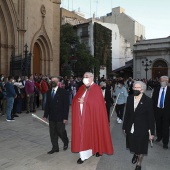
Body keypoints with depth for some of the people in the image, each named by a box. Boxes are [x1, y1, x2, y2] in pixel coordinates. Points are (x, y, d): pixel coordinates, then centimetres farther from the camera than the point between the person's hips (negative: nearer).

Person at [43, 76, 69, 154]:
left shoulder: (63, 92, -9)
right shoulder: (48, 92, 7)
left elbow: (66, 105, -11)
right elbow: (47, 104, 11)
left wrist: (65, 117, -14)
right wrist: (45, 115, 6)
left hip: (60, 117, -5)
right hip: (51, 116, 5)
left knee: (61, 131, 3)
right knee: (52, 133, 9)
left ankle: (66, 142, 33)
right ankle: (55, 148, 24)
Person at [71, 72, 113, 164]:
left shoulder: (96, 88, -9)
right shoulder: (82, 88, 10)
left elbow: (97, 102, -18)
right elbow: (75, 100, 8)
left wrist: (84, 101, -18)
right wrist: (79, 100, -14)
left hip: (92, 116, -5)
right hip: (82, 116, 5)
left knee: (93, 133, 10)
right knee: (83, 135, 5)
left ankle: (98, 149, 35)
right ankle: (83, 155, 12)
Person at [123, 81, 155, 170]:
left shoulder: (148, 101, -15)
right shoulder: (129, 98, -3)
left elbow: (151, 117, -11)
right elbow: (127, 113, 2)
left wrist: (152, 132, -10)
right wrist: (124, 126, 6)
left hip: (142, 129, -3)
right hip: (131, 128, 3)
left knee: (141, 148, 14)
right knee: (133, 145, 21)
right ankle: (135, 154, 55)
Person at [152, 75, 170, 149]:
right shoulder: (156, 89, 3)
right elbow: (153, 99, 5)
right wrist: (153, 108, 0)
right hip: (157, 110, 3)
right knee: (158, 125, 17)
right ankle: (159, 137, 39)